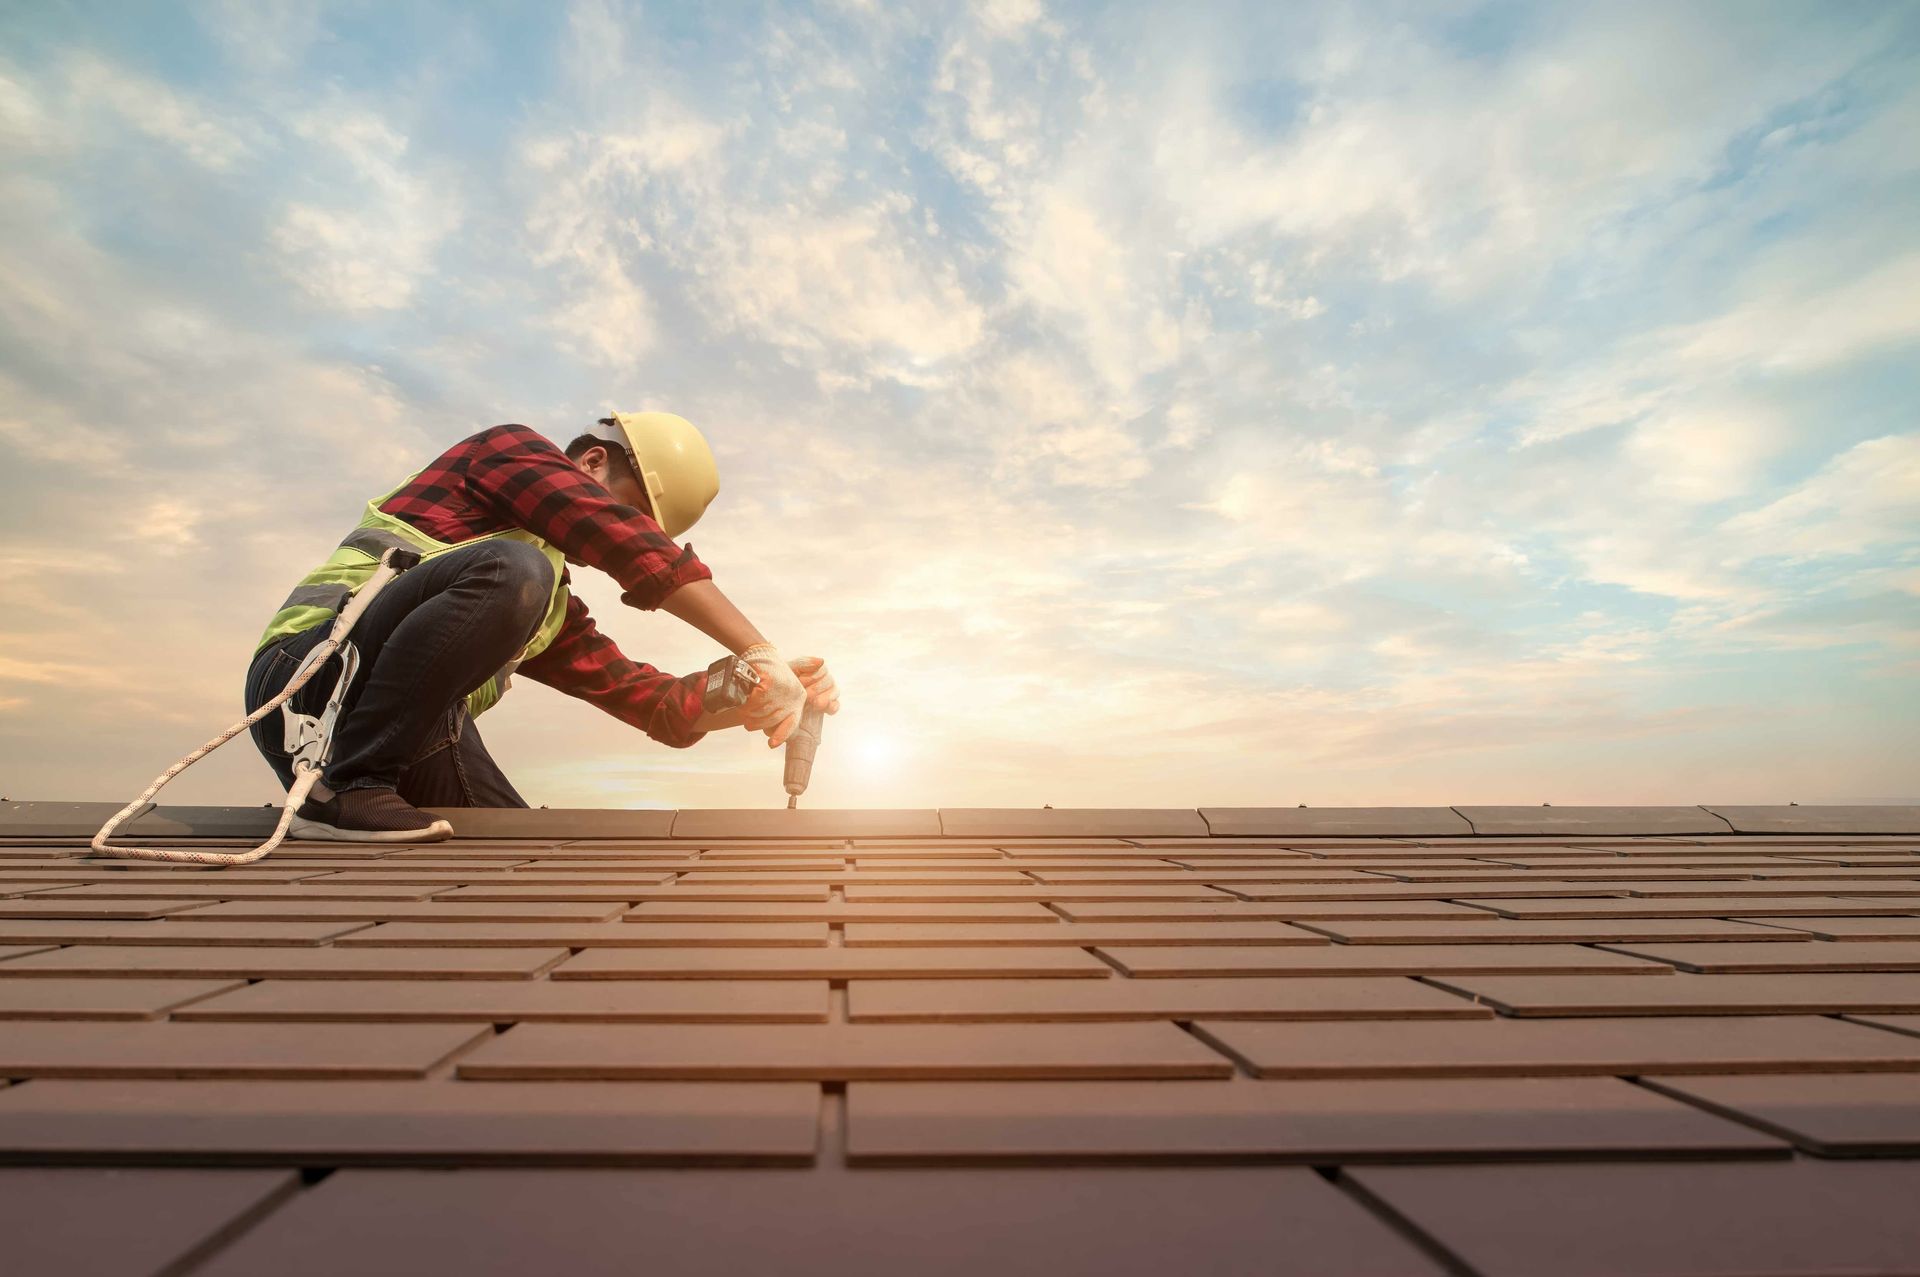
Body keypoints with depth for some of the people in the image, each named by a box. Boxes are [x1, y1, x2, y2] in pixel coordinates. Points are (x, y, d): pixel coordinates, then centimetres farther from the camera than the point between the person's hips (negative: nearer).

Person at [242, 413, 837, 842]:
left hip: (413, 736, 8)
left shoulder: (557, 612, 20)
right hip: (311, 680, -7)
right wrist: (760, 652, -23)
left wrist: (759, 694, -3)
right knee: (511, 571, -28)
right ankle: (345, 788, -21)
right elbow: (629, 545, -17)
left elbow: (658, 704, 12)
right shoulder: (510, 450, 1)